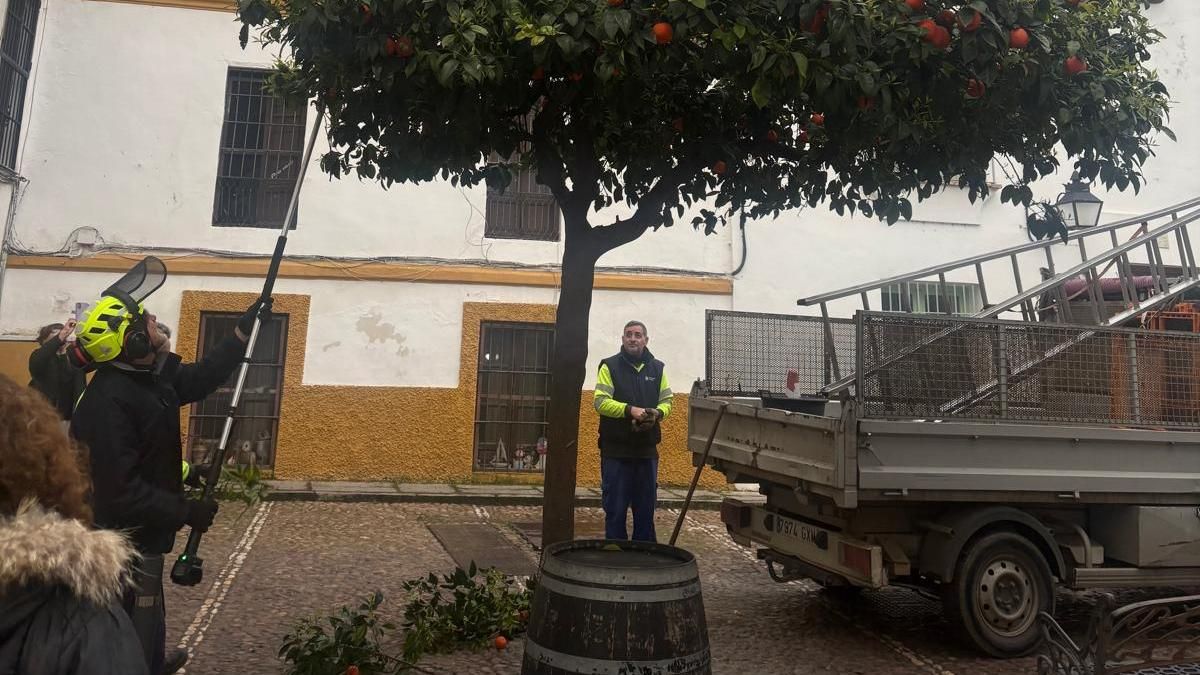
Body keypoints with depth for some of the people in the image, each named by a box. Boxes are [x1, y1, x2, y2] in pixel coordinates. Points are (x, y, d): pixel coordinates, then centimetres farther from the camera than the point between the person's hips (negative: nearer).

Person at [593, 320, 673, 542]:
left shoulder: (657, 368, 12)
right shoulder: (610, 366, -1)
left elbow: (667, 400, 12)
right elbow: (600, 401, -9)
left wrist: (657, 413, -11)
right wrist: (629, 410, -22)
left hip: (647, 449, 4)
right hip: (616, 450, -4)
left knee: (646, 508, 11)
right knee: (615, 509, 3)